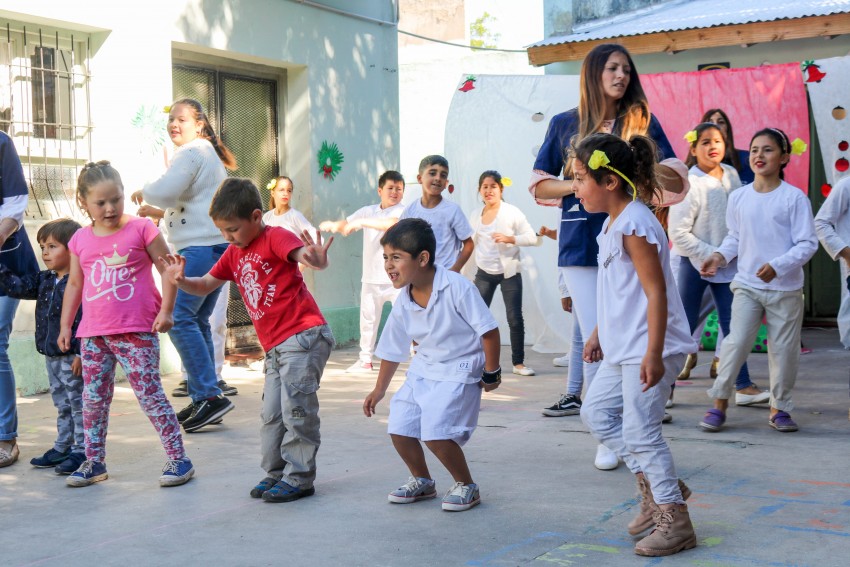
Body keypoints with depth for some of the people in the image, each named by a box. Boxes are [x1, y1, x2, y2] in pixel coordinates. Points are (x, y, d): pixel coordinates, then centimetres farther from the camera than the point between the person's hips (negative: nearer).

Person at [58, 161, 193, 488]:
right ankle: (94, 462, 23)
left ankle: (178, 459, 1)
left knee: (149, 394, -5)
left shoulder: (140, 229, -5)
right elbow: (74, 284, 18)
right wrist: (65, 325, 18)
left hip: (136, 331, -5)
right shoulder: (81, 240, 8)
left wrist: (165, 310, -9)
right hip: (93, 334, 5)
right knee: (93, 399, 11)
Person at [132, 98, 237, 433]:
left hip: (200, 247, -11)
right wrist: (159, 209, 26)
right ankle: (205, 401, 13)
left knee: (179, 319, -16)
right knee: (197, 322, 11)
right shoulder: (209, 153, 26)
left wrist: (144, 193, 2)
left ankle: (208, 396, -19)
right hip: (215, 245, 11)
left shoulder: (192, 152, -7)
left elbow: (165, 192, -17)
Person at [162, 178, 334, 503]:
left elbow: (303, 253, -29)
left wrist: (317, 259, -53)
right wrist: (180, 281, 0)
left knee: (296, 408, -8)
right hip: (275, 347, 9)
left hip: (304, 336, -9)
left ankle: (299, 478, -1)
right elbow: (205, 286, 21)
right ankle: (275, 473, 24)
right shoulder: (234, 254, 15)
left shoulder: (275, 238, -10)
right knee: (271, 412, 13)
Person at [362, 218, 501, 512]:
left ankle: (466, 486, 5)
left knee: (435, 433, -19)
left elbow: (488, 330, -17)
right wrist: (379, 390, 18)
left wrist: (491, 373, -11)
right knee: (399, 429, 0)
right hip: (422, 371, 7)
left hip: (459, 371, -7)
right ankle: (422, 482, 26)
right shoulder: (403, 303, -2)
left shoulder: (457, 288, -23)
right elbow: (392, 350, 11)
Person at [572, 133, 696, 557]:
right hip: (623, 348, 10)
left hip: (647, 348, -10)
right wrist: (599, 332, 25)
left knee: (640, 431, -6)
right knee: (596, 411, 16)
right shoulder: (613, 223, 11)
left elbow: (656, 293, -23)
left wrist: (653, 354, -26)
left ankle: (675, 521, 6)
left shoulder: (634, 226, -19)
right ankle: (653, 483, 22)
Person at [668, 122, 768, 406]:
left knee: (733, 324, 6)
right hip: (694, 262, -5)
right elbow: (678, 233, -17)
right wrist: (711, 255, -16)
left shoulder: (732, 175, 1)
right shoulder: (688, 184, -16)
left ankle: (743, 386, 11)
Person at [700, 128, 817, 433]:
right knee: (736, 342, -10)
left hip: (786, 288, -1)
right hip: (747, 285, 2)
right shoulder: (738, 198, 3)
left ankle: (779, 407, 23)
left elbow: (807, 243, -9)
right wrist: (720, 255, -4)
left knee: (784, 349, 7)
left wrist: (778, 265, -22)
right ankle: (719, 403, 1)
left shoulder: (794, 198, -8)